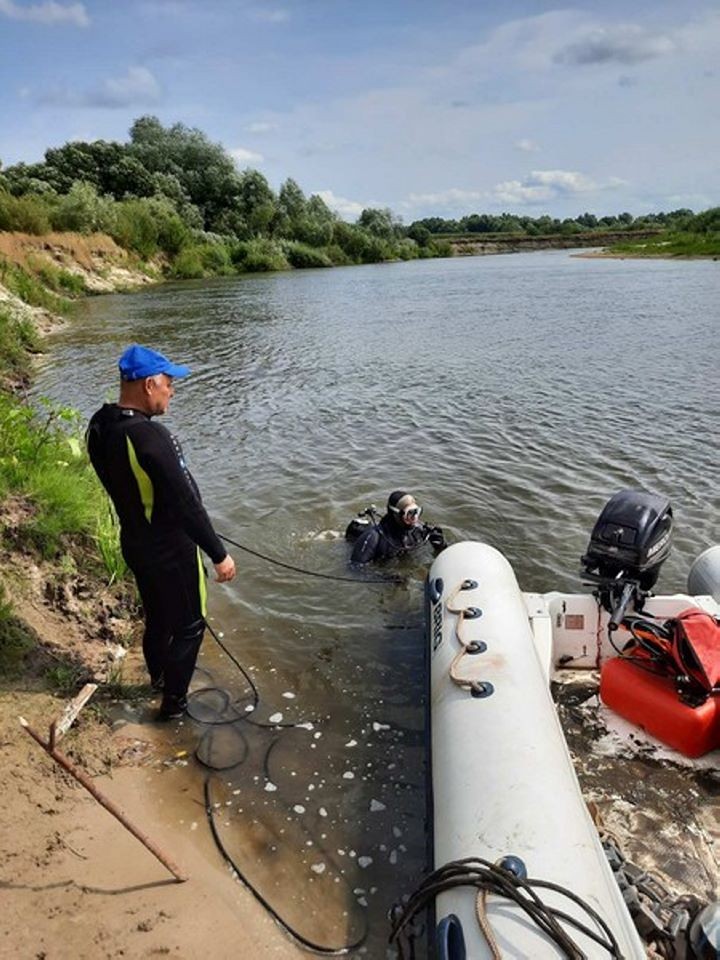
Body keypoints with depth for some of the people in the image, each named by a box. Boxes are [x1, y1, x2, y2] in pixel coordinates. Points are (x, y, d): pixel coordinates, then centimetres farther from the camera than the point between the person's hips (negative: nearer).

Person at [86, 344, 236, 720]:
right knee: (188, 625, 12)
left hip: (134, 543, 8)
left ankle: (159, 676, 50)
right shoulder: (151, 437, -32)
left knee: (157, 616, 28)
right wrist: (219, 555, -18)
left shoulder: (100, 426, -5)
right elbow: (187, 505, -28)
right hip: (170, 550, -8)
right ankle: (174, 702, 27)